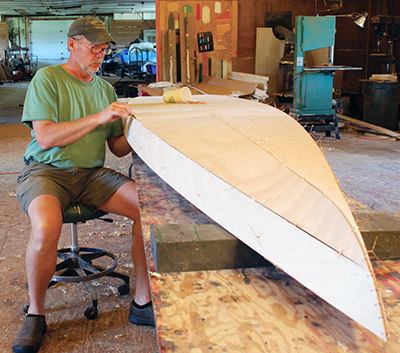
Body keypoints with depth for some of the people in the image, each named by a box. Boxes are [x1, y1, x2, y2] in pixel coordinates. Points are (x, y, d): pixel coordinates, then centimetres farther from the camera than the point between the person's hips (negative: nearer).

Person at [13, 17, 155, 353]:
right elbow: (45, 137, -15)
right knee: (46, 228, -35)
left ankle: (143, 302, -7)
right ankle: (35, 313, -8)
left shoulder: (104, 88, 15)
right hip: (46, 171, -4)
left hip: (92, 174, 5)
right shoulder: (47, 79, -2)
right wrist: (98, 117, -20)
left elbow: (118, 147, 13)